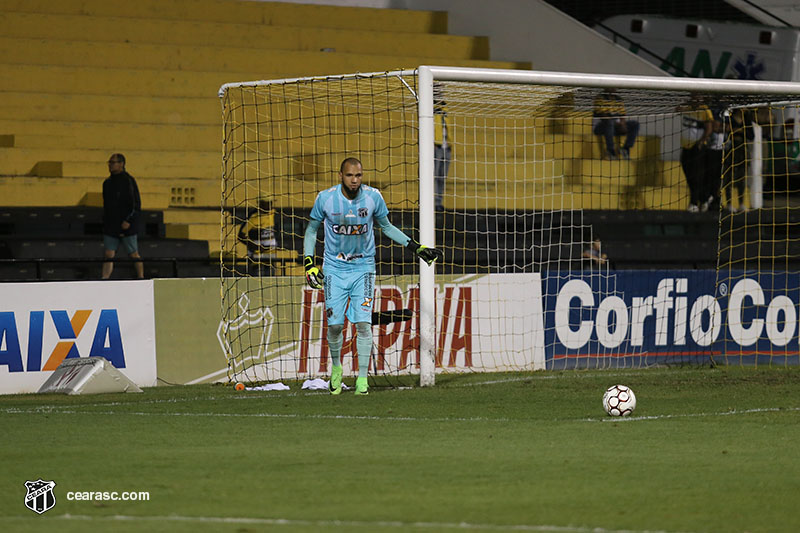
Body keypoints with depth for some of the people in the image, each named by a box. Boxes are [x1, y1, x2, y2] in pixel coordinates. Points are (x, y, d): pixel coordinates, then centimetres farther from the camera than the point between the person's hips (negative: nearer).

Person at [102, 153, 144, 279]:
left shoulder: (128, 181, -8)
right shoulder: (107, 183, 13)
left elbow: (136, 204, -11)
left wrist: (128, 221, -18)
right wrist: (105, 223, 14)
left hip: (127, 226, -6)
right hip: (110, 226, 6)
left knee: (134, 255, 2)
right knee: (108, 255, -1)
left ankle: (141, 279, 12)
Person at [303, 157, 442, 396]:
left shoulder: (373, 197, -7)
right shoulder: (325, 198, -9)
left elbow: (386, 226, 10)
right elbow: (311, 229, 6)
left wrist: (415, 246, 4)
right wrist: (309, 262, -3)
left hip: (363, 268, 0)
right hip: (335, 268, 0)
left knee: (363, 323, -11)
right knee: (334, 324, -3)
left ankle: (362, 377, -4)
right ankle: (336, 367, 24)